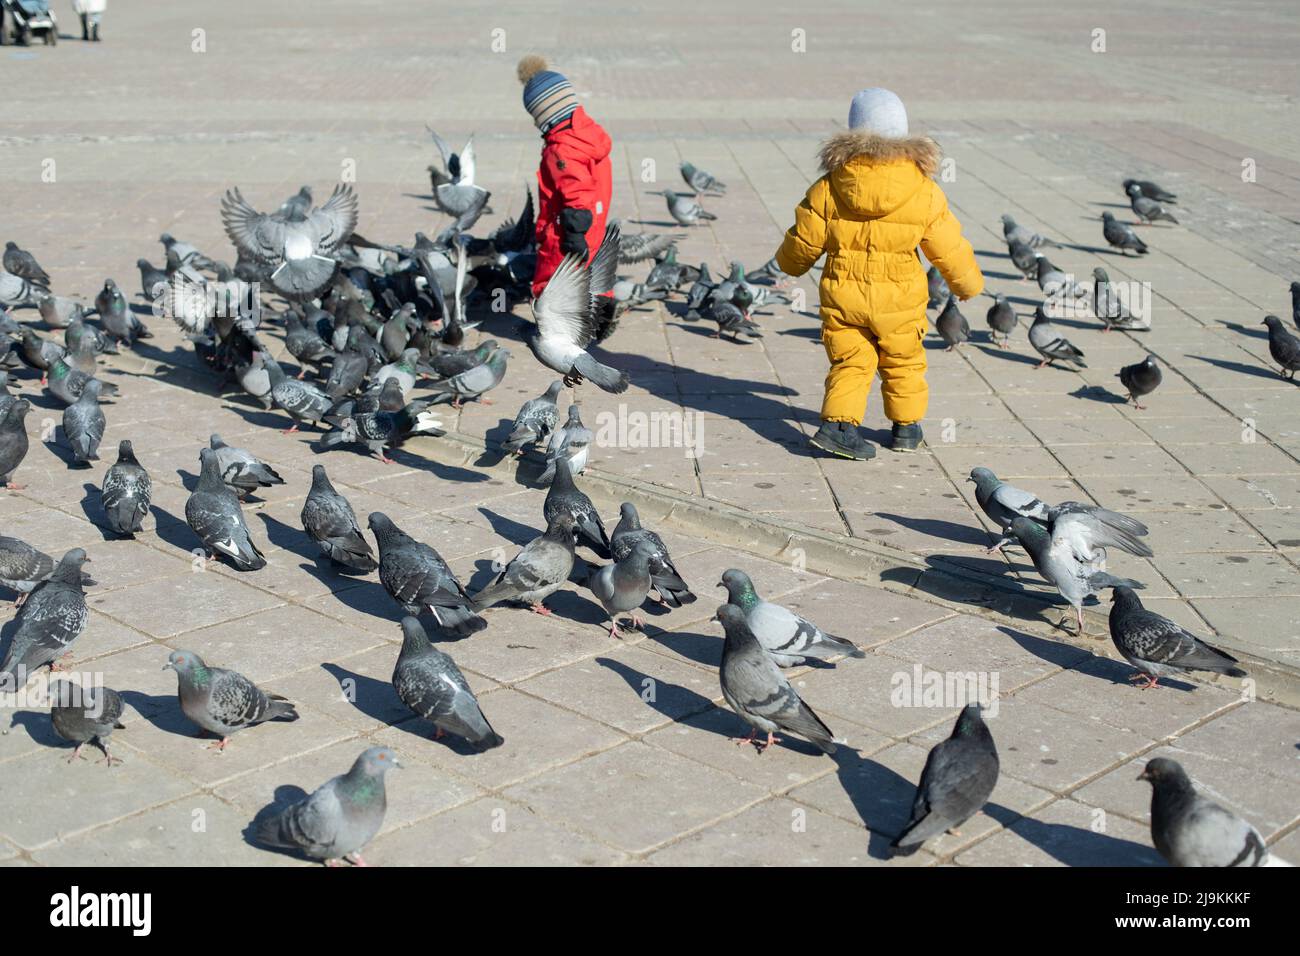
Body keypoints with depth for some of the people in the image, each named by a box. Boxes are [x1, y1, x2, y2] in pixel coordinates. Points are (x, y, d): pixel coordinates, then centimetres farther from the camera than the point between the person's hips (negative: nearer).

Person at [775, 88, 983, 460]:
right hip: (899, 300, 0)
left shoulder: (829, 187, -8)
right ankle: (906, 428, 29)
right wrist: (969, 283, 19)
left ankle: (838, 423, -8)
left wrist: (790, 263, 24)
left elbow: (804, 240, 1)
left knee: (849, 363, 10)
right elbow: (949, 249, 1)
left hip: (843, 296, 0)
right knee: (904, 363, 19)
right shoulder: (925, 192, -8)